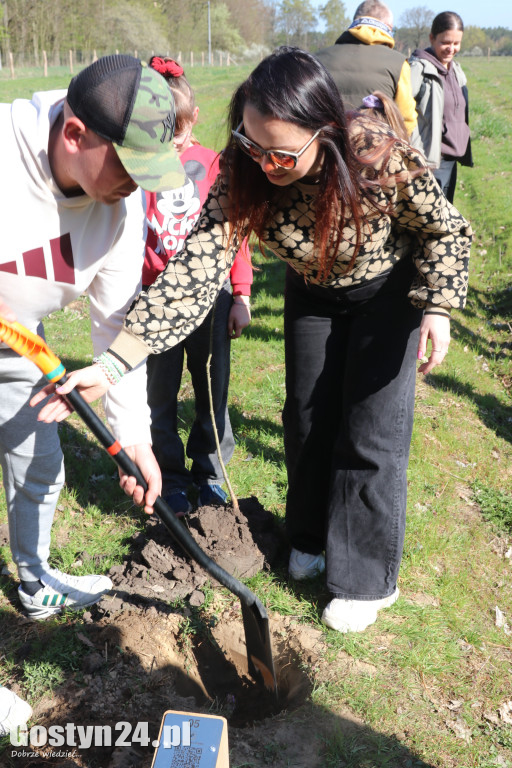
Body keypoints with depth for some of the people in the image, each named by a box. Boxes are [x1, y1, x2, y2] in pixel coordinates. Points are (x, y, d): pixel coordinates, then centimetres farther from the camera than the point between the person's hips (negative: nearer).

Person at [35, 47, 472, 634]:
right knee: (307, 420, 11)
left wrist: (437, 308, -25)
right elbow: (198, 266, -37)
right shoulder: (242, 173, -28)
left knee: (371, 435, -2)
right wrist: (113, 364, -45)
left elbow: (444, 231, -16)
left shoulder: (382, 159, -35)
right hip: (312, 293, 3)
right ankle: (311, 537, 39)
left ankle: (366, 578, 18)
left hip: (388, 291, -3)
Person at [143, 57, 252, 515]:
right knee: (160, 397, 9)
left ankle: (209, 473, 30)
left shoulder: (213, 164, 2)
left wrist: (241, 296, 2)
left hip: (210, 296, 1)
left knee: (213, 391, 11)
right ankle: (170, 479, 27)